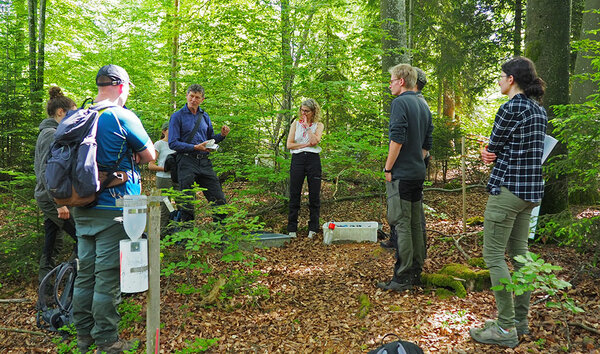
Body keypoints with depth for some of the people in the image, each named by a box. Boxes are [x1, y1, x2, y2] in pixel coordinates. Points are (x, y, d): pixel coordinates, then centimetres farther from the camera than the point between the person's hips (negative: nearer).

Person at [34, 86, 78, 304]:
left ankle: (46, 292, 20)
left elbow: (39, 168, 22)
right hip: (54, 198, -10)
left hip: (47, 197, 10)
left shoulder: (46, 132, 16)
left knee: (52, 245, 13)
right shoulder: (53, 134, -15)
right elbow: (47, 172, -23)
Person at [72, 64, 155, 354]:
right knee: (108, 276, 1)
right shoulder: (123, 117, -13)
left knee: (86, 271, 15)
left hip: (82, 208, 7)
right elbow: (150, 156, -5)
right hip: (113, 210, -7)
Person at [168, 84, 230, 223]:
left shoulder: (205, 116, 15)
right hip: (187, 162, -4)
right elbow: (173, 143, -8)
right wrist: (195, 147, -17)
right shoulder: (177, 116, -1)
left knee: (219, 200, 2)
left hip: (205, 162, 5)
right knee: (187, 204, 1)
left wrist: (222, 135, 1)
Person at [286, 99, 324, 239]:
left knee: (314, 195, 1)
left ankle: (313, 229, 12)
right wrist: (306, 144, -7)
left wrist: (307, 126, -5)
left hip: (313, 159, -1)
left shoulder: (318, 125, 8)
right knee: (294, 195, 1)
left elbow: (315, 141, -11)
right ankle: (292, 229, 9)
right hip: (297, 159, 1)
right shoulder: (295, 124, 11)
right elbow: (289, 144, 1)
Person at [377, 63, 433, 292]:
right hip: (418, 173, 9)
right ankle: (416, 273, 21)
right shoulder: (423, 106, 15)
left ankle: (402, 279, -1)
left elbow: (397, 139, -20)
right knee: (415, 224, 13)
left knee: (401, 224, -5)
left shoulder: (400, 102, -11)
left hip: (402, 173, -9)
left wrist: (388, 168, -12)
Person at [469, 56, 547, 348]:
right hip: (531, 189, 9)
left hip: (508, 188, -9)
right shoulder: (539, 111, 12)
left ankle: (506, 328, -1)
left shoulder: (510, 109, -16)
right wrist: (492, 154, 1)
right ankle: (521, 319, 22)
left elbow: (493, 146, -8)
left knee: (494, 255, -3)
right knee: (520, 252, 15)